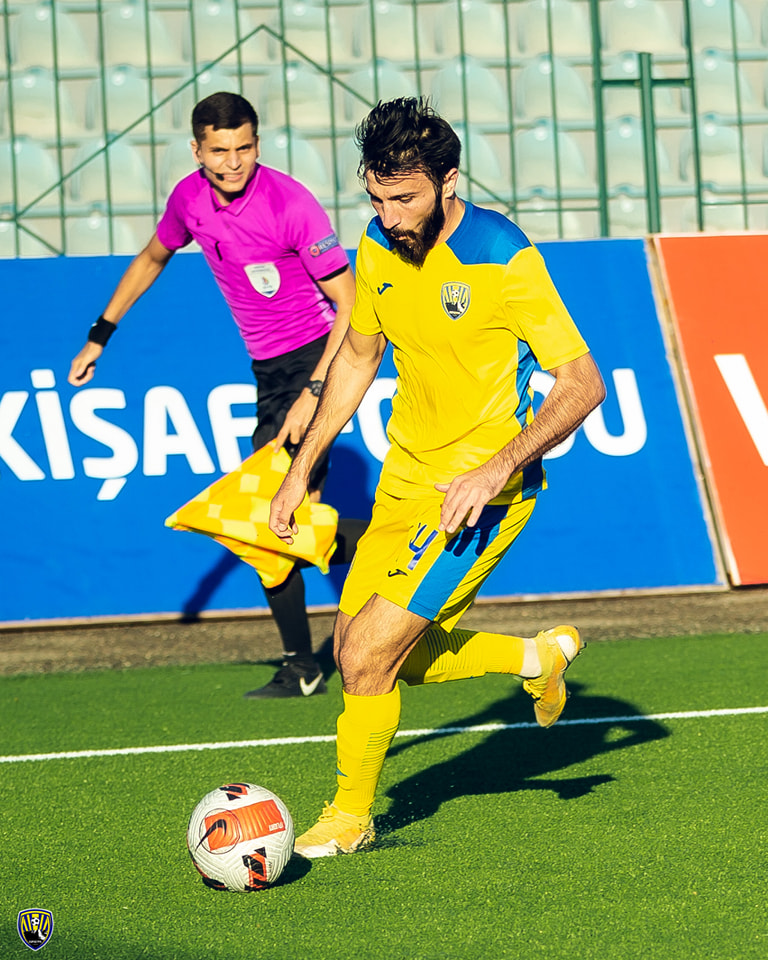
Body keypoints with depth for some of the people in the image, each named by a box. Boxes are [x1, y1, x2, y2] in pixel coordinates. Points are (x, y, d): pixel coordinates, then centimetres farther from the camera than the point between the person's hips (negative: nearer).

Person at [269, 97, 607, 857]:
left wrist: (497, 469, -29)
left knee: (367, 653, -13)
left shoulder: (502, 259, -20)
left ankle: (350, 818, 12)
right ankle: (537, 658, 30)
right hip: (406, 479, 8)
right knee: (361, 653, 11)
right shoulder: (377, 249, -1)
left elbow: (582, 384, -18)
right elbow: (358, 356, 17)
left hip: (479, 492, -8)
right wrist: (302, 468, 14)